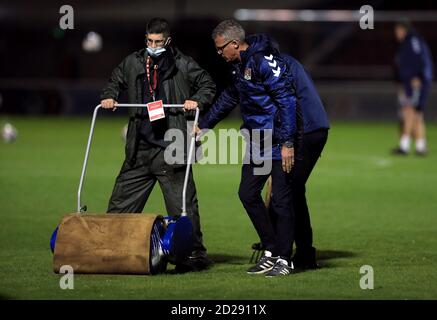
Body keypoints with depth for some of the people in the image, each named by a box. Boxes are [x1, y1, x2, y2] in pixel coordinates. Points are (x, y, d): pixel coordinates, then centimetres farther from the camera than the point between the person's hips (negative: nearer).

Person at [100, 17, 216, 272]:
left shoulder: (183, 65, 1)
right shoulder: (133, 63, 11)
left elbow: (208, 85, 9)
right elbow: (116, 81, 29)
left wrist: (197, 100, -9)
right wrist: (109, 97, 11)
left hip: (171, 147, -4)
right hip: (140, 148, 4)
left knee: (182, 204, -3)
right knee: (121, 201, 9)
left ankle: (195, 253, 4)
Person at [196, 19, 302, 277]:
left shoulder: (265, 60, -19)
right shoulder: (239, 65, 11)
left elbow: (286, 101, -21)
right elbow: (229, 98, 28)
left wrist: (287, 142, -23)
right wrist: (204, 125, 33)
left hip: (279, 141, -10)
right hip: (258, 141, 10)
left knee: (281, 198, -3)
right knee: (248, 193, 9)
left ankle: (284, 260, 5)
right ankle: (271, 252, 18)